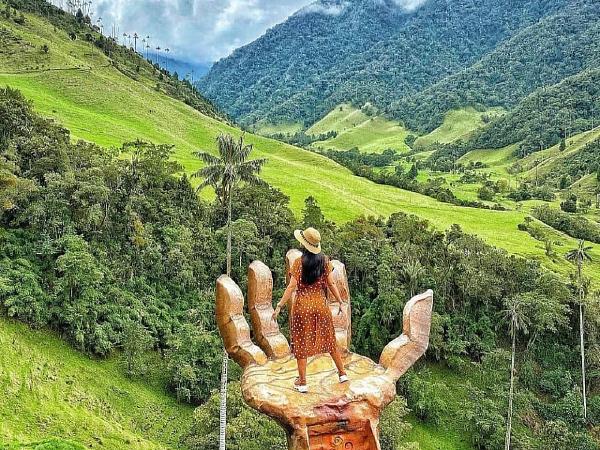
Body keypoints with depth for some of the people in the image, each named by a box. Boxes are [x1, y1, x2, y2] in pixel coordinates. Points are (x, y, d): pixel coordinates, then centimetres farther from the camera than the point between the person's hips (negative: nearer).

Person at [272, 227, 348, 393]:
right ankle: (342, 373, 26)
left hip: (302, 306, -3)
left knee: (301, 343, 7)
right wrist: (340, 301, 10)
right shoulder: (325, 261, -2)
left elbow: (292, 287, -15)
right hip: (321, 305, 3)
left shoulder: (299, 263, -12)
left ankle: (302, 382, 12)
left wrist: (279, 306, -13)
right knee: (329, 340, 18)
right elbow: (331, 283, 0)